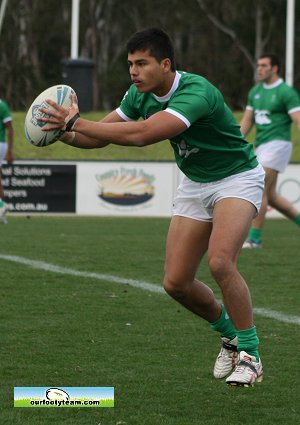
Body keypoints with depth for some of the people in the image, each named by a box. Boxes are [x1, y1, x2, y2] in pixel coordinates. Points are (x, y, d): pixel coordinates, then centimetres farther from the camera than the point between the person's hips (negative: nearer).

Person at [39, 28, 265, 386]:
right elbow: (98, 137, 0)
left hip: (236, 179, -7)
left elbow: (141, 135, -43)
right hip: (194, 184, 8)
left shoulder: (196, 93, -32)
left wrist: (76, 122, -41)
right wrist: (64, 132, -22)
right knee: (176, 283, -2)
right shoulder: (140, 95, -7)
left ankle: (250, 354, -14)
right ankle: (230, 334, 25)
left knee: (220, 262, -30)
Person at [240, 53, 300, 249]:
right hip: (261, 145, 8)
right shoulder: (255, 91, 14)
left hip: (277, 144, -8)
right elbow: (247, 121, 18)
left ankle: (255, 238, -10)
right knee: (270, 196, 11)